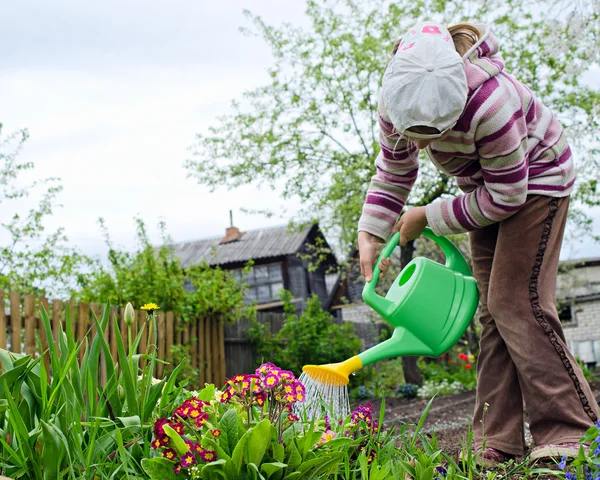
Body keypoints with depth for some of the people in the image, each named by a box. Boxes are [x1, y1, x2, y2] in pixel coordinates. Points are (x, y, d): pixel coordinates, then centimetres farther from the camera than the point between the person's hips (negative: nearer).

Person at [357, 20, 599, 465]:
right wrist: (370, 235, -9)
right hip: (487, 185, 7)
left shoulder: (489, 105, -40)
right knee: (491, 309, 2)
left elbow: (506, 196, -28)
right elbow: (393, 170, -2)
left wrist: (429, 218, -21)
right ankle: (499, 441, 4)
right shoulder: (398, 100, -21)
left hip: (535, 177, -7)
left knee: (517, 299, -18)